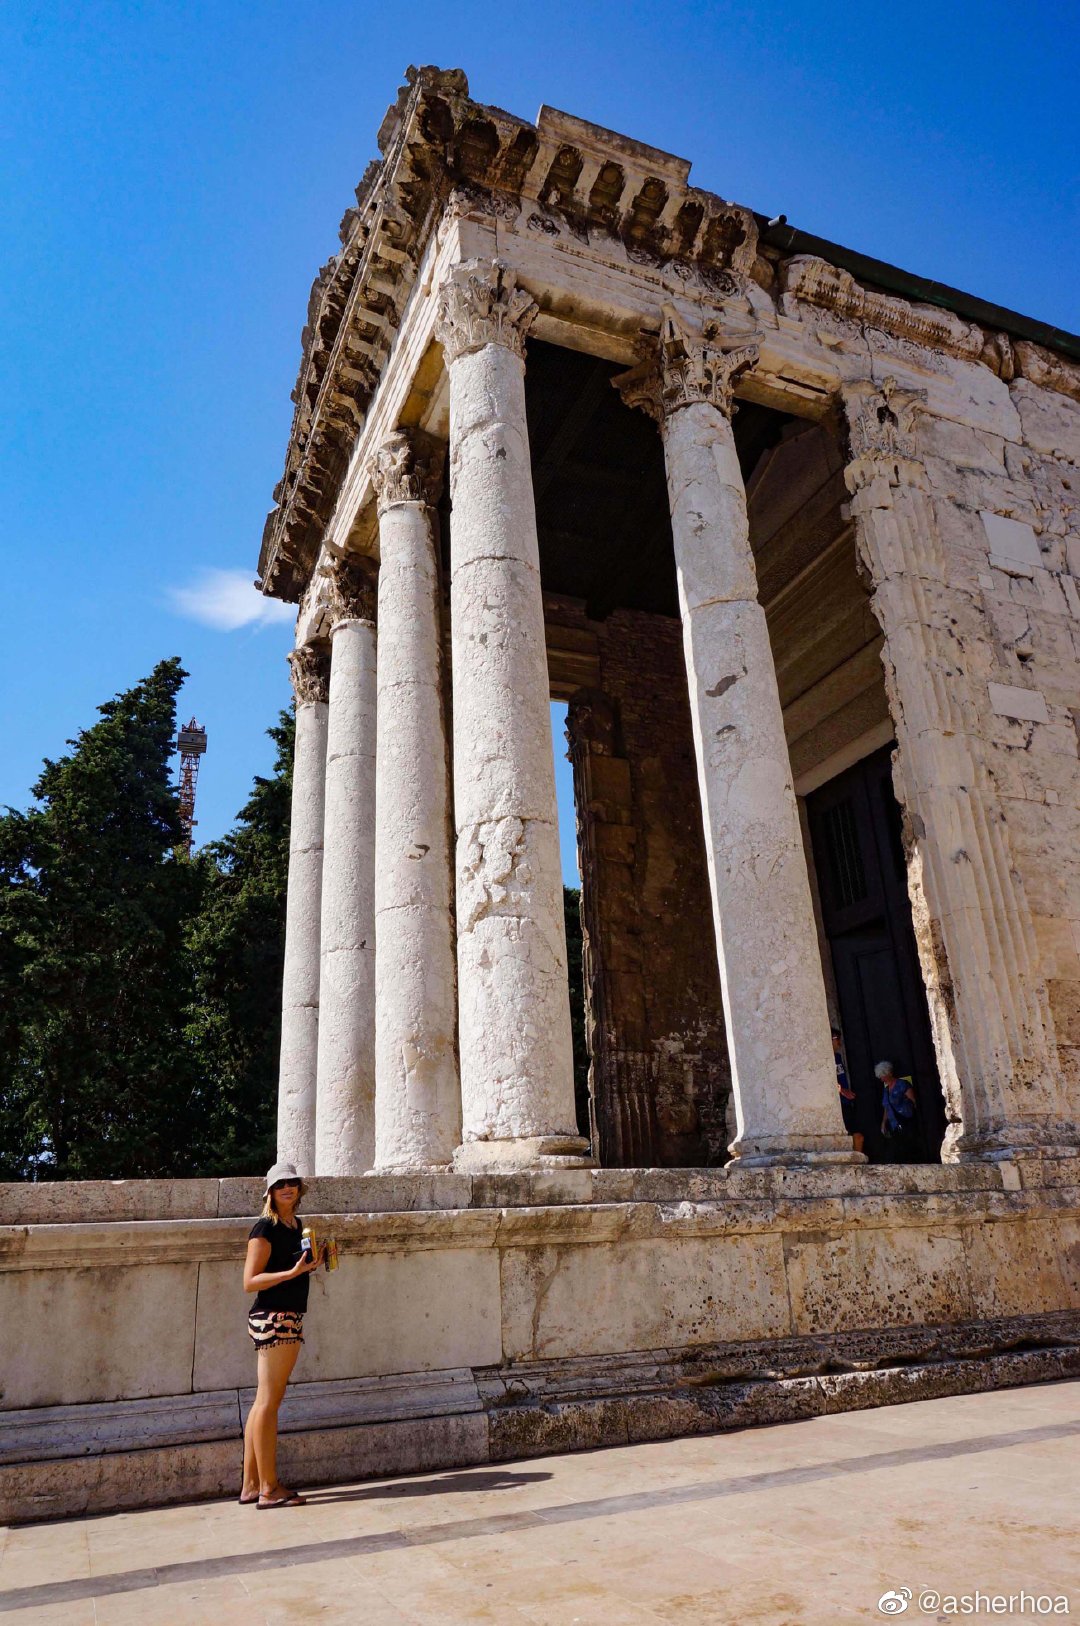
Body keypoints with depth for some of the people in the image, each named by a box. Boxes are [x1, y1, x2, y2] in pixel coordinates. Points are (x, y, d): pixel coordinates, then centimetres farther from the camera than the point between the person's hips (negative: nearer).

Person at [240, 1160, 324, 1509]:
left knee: (264, 1402, 12)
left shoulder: (296, 1225, 14)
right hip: (272, 1318, -9)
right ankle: (269, 1489, 3)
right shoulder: (265, 1228, -11)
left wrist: (311, 1265, 9)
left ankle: (250, 1485, 19)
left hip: (290, 1317, 9)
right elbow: (250, 1281, -15)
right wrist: (292, 1271, -24)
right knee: (268, 1402, -3)